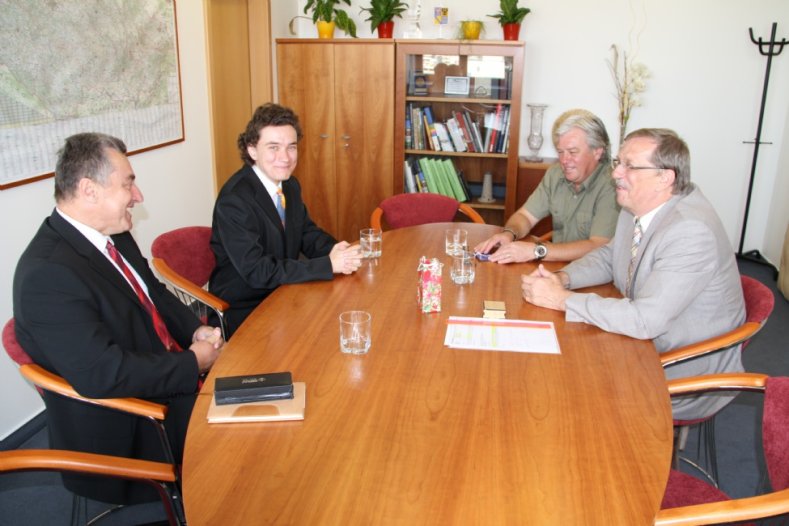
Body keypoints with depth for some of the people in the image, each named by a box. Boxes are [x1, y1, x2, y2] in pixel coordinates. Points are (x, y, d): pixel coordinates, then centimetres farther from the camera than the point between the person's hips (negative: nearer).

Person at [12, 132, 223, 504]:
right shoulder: (47, 274, -25)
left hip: (166, 375, 9)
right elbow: (102, 373, -30)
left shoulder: (113, 235, 2)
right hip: (128, 432, -8)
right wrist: (192, 364, -19)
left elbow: (155, 293, 16)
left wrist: (195, 330, -3)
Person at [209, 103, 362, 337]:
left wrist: (334, 250, -11)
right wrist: (329, 264, -27)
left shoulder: (290, 185, 2)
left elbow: (308, 232, 12)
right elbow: (257, 272, -26)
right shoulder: (234, 200, -22)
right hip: (244, 312, -7)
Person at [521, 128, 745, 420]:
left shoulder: (691, 232, -31)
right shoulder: (639, 207, -3)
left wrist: (562, 299, -26)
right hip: (643, 340, 8)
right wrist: (561, 278, -9)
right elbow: (608, 257, 12)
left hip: (687, 374, -7)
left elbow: (645, 320, -34)